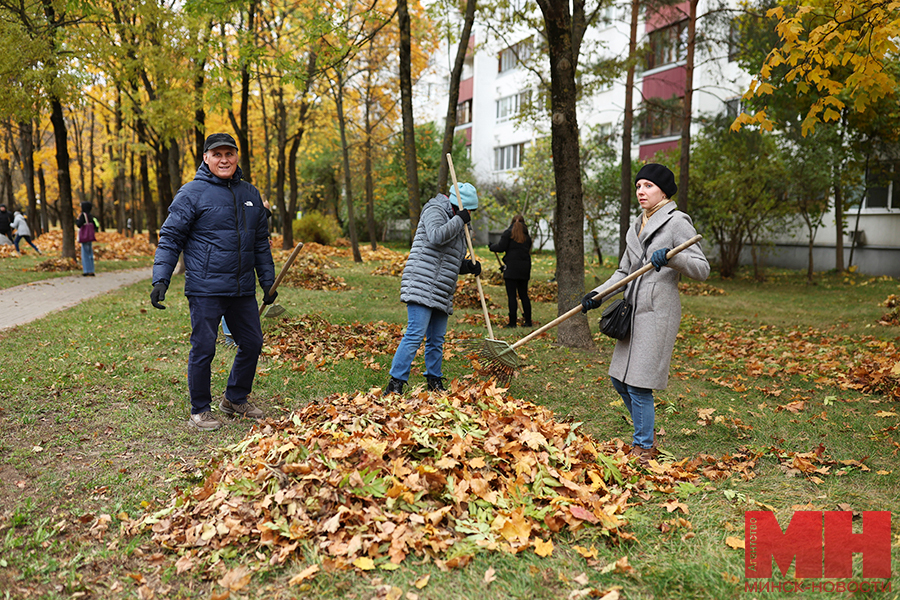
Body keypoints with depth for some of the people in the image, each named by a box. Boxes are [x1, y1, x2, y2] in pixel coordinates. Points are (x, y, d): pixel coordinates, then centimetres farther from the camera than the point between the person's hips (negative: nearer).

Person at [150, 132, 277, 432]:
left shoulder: (251, 194, 13)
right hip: (205, 289, -6)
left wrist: (268, 280, 18)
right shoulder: (192, 193, -4)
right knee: (203, 349, 0)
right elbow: (170, 238, -4)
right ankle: (200, 410, 18)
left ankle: (235, 398, 32)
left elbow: (261, 243, 19)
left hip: (243, 289, 6)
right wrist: (161, 279, -14)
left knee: (252, 344, 12)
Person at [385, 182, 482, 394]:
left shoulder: (458, 225, 23)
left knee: (437, 340, 12)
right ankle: (395, 384, -12)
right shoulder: (434, 211, -2)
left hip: (441, 294, 9)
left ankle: (435, 383, 23)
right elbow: (436, 236, -23)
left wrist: (468, 266, 8)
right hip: (422, 287, -9)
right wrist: (460, 219, -13)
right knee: (415, 334, -15)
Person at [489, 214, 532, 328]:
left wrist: (491, 247, 15)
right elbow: (527, 251, 15)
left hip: (512, 267, -5)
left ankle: (512, 322, -4)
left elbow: (501, 247, -8)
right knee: (524, 295, 12)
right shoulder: (527, 236, 15)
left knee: (511, 295, -3)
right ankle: (528, 321, 14)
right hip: (525, 267, 5)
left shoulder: (508, 233, 0)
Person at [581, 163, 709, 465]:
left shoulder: (677, 222, -7)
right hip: (634, 310, 8)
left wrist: (671, 257, -29)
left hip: (658, 311, -8)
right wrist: (598, 294, 7)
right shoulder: (636, 227, 16)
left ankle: (643, 448, 14)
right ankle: (647, 439, 31)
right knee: (620, 378, 12)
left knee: (638, 384, -5)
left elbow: (702, 269, -12)